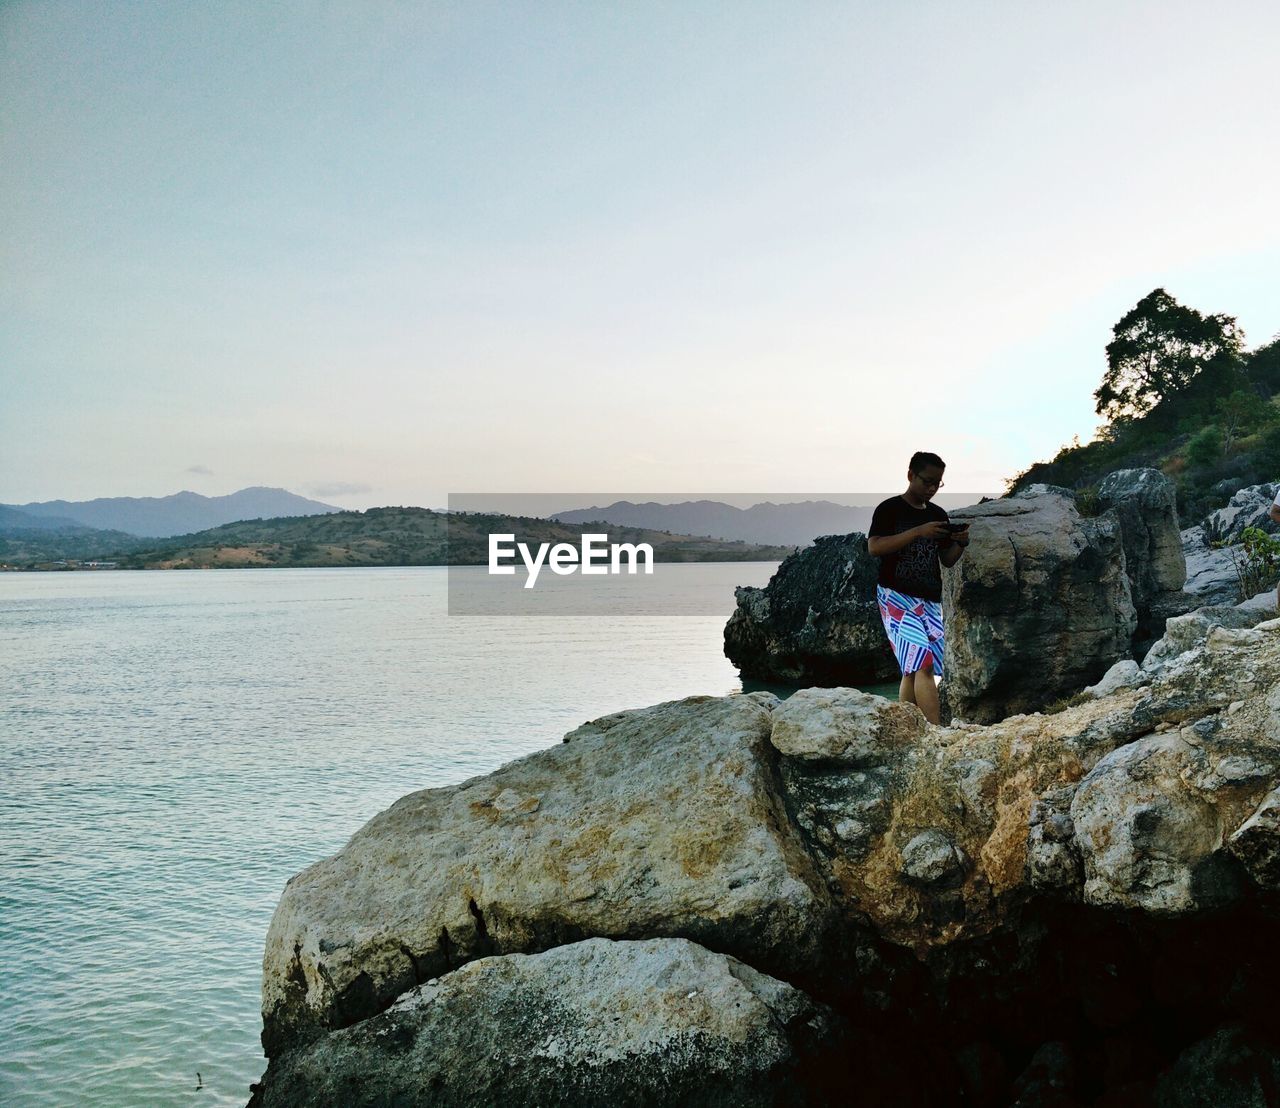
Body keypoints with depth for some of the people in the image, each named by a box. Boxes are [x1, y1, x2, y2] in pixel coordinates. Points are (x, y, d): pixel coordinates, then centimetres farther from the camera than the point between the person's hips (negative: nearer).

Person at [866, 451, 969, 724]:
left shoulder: (938, 515, 15)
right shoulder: (889, 509, -2)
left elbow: (947, 560, 17)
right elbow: (874, 547, -15)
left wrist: (961, 543, -4)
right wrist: (918, 532, -21)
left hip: (931, 600, 6)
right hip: (897, 596, -6)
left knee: (914, 671, 4)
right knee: (923, 664, -19)